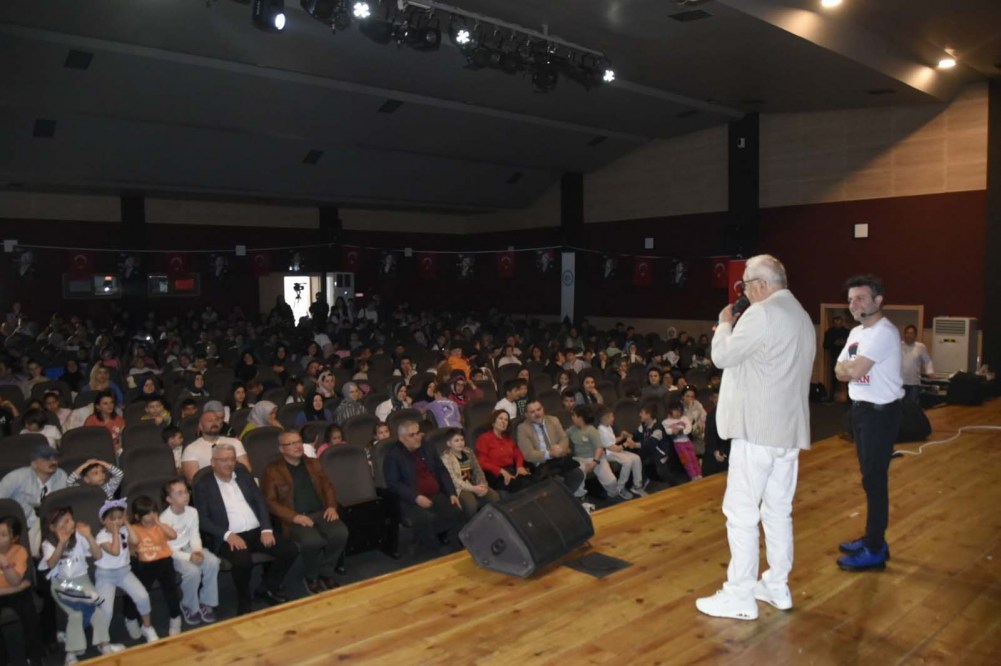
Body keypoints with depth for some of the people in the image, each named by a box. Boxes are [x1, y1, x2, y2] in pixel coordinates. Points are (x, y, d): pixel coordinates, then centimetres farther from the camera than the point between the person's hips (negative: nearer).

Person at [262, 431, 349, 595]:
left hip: (320, 513, 4)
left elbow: (328, 488, 20)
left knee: (341, 533, -27)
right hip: (295, 519, -4)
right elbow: (270, 502, -2)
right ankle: (311, 577, -4)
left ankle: (326, 573, -2)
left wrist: (332, 506, -1)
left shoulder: (313, 464, 19)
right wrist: (294, 517, -16)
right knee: (312, 540, -34)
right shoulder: (272, 471, 5)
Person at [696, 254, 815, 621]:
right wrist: (735, 330, 14)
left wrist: (725, 325, 5)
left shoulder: (762, 313, -15)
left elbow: (722, 356, -12)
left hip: (758, 429, -9)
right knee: (778, 511, 16)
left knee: (742, 513, -2)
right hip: (789, 428, 9)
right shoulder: (802, 318, 15)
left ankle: (740, 597, 4)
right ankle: (777, 587, 25)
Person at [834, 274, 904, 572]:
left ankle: (875, 551, 6)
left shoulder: (884, 332, -18)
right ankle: (873, 538, 28)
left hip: (880, 412, -9)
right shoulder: (856, 332, 11)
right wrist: (851, 368, -13)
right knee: (870, 477, 16)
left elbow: (854, 371, -25)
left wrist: (848, 366, -4)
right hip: (861, 409, 9)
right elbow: (840, 372, 8)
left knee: (875, 480, -3)